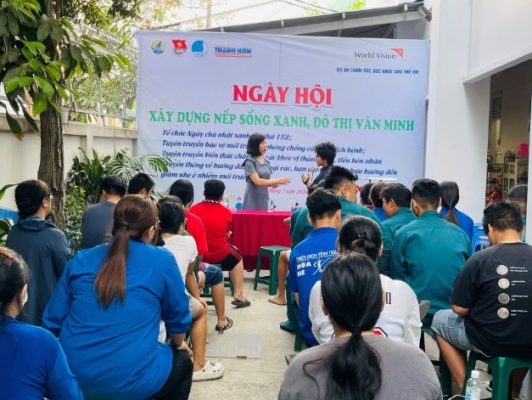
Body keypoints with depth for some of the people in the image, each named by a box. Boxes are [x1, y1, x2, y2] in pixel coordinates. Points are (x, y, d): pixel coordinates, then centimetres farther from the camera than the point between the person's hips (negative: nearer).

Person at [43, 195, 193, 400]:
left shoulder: (80, 260, 5)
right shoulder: (162, 261, -4)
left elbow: (52, 321, 8)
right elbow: (178, 319, 7)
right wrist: (176, 346, 28)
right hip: (128, 381, -5)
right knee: (182, 362, 27)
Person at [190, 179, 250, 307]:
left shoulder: (193, 209, -4)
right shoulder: (226, 212, -7)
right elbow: (227, 234, 5)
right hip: (219, 255, -2)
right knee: (237, 256, 28)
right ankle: (238, 295, 25)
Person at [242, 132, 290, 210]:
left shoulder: (266, 162, 9)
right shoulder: (249, 162, -10)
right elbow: (257, 181, -19)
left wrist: (274, 184, -5)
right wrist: (278, 180, -18)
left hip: (264, 199, 6)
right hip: (252, 200, -6)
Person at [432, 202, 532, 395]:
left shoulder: (480, 259, -15)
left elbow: (460, 309, -8)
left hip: (491, 342, -4)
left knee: (440, 319, 21)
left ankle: (466, 388, 18)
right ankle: (514, 389, 39)